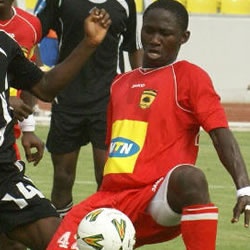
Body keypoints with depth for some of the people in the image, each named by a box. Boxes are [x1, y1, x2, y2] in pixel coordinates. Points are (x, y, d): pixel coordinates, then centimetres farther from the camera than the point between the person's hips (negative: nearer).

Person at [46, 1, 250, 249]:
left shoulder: (189, 77, 0)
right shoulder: (121, 83, 20)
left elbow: (221, 134, -12)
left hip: (156, 202, -6)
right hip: (110, 199, 6)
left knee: (189, 177, -40)